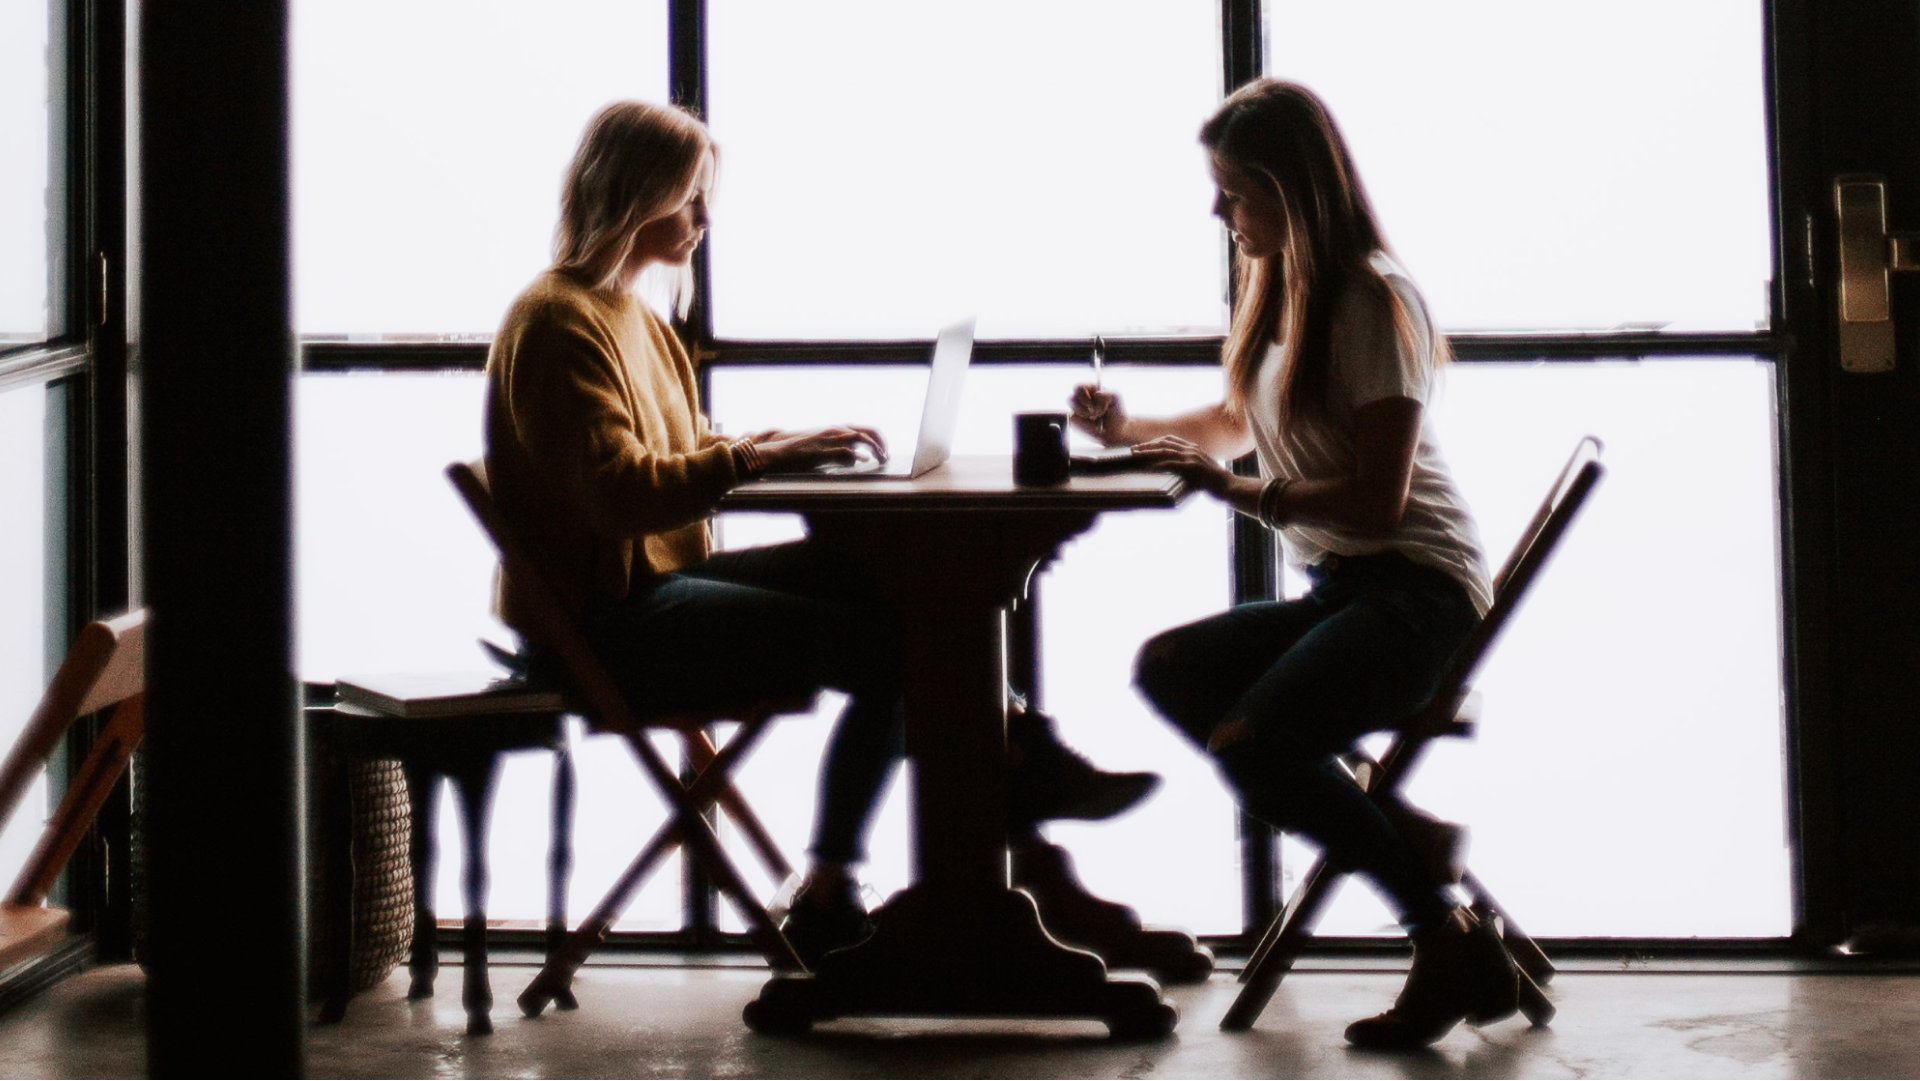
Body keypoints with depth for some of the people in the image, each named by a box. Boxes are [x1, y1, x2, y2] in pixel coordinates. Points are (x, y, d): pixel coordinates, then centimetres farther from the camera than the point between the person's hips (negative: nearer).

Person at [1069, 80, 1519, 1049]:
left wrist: (1234, 490, -18)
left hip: (1415, 588, -9)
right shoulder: (1280, 289, 14)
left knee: (1247, 744, -27)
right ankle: (1405, 840, -13)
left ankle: (1454, 943, -14)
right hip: (1337, 588, 10)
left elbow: (1377, 498, -19)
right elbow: (1236, 422, 33)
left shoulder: (1372, 301, -13)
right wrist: (1130, 431, 18)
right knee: (1169, 670, -10)